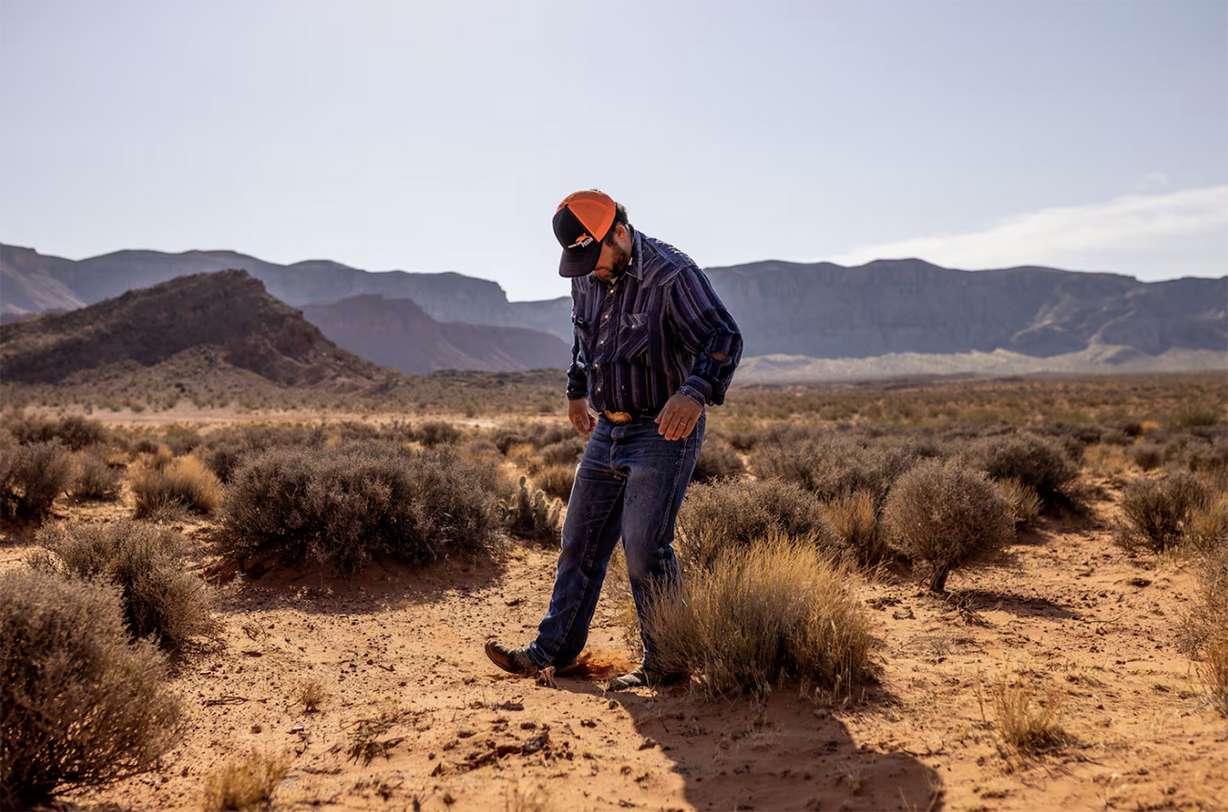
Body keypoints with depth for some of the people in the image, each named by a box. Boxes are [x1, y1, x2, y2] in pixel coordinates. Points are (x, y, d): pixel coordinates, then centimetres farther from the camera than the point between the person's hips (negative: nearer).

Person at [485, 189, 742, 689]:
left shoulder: (671, 275, -16)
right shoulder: (587, 281, 7)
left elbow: (724, 337, -23)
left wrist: (695, 393, -39)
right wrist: (576, 390, 35)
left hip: (664, 433, -7)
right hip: (607, 430, 8)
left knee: (644, 549, -11)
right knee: (580, 544, 10)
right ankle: (553, 650, 21)